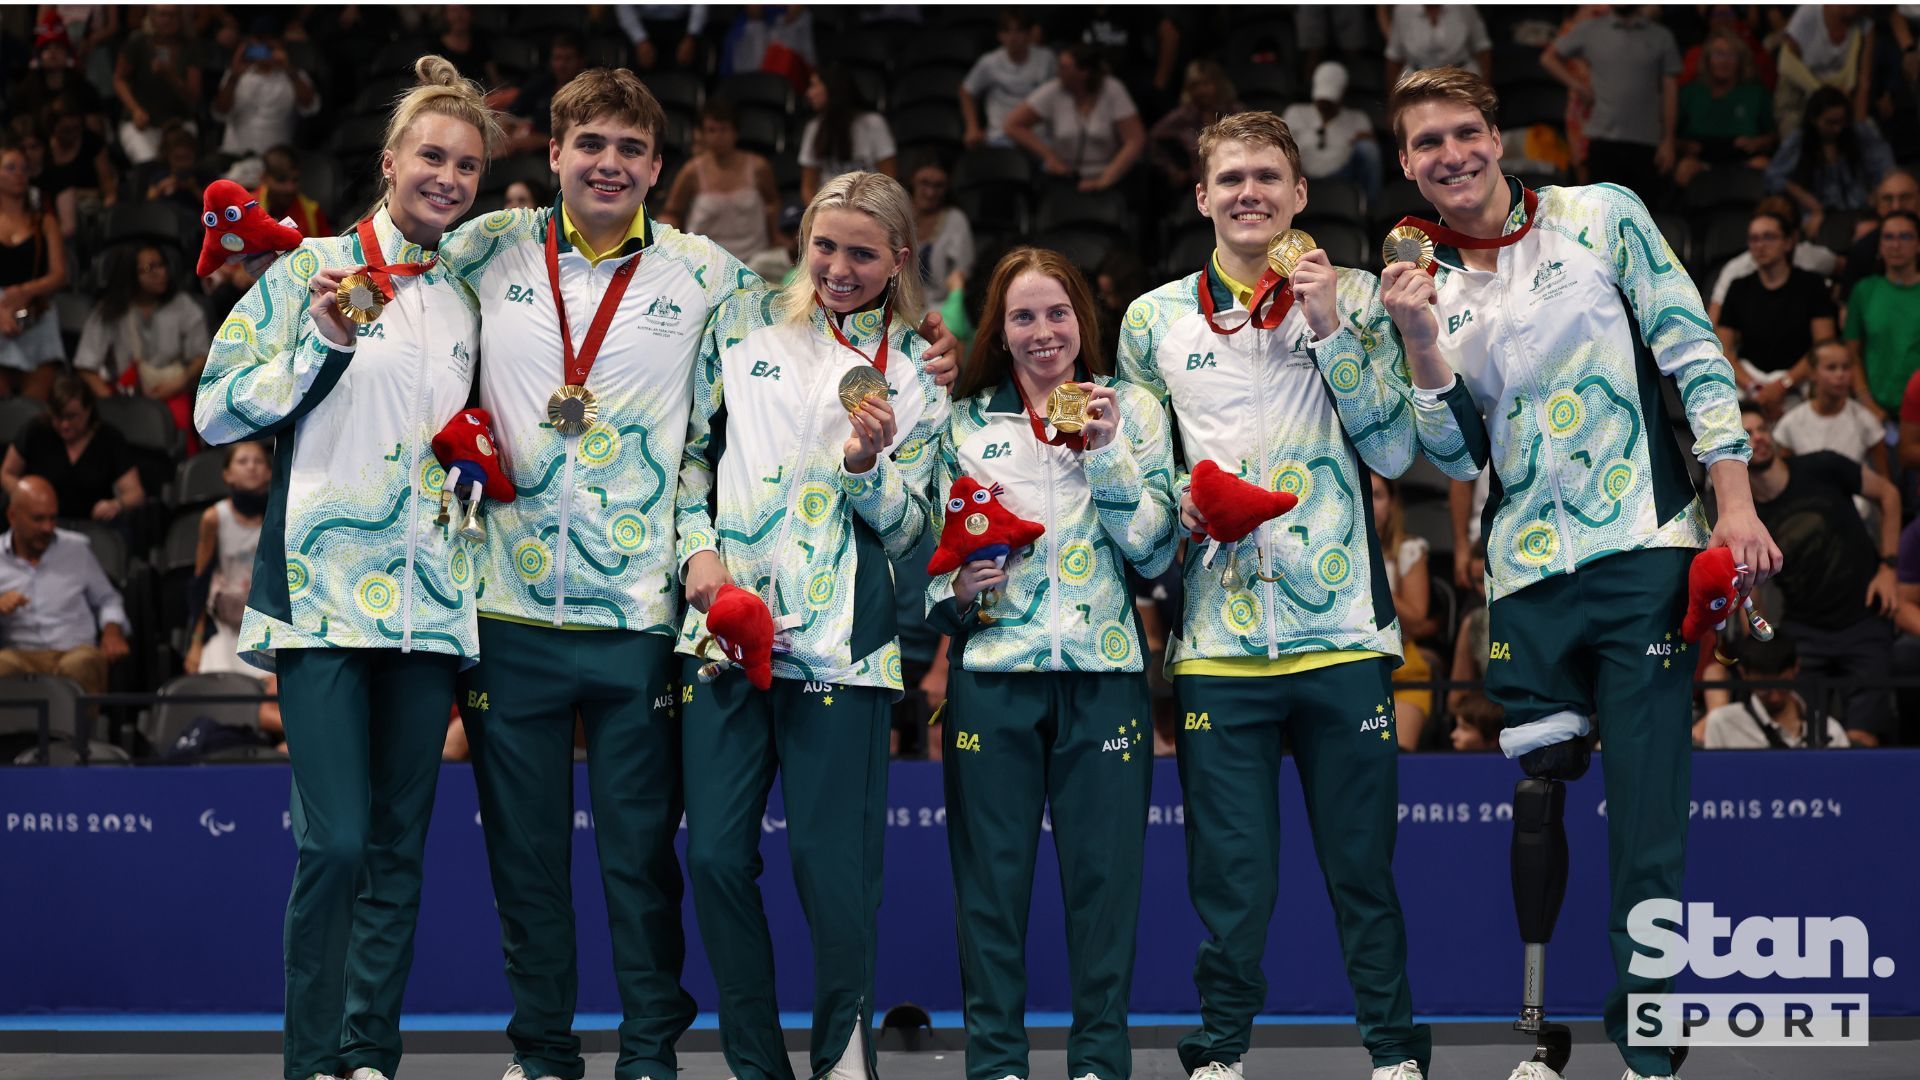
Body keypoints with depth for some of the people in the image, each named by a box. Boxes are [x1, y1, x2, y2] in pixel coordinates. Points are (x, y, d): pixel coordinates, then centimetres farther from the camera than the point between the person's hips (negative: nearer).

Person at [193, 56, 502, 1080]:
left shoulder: (468, 301, 16)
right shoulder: (314, 268, 1)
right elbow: (216, 410, -3)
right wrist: (326, 341, -13)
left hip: (429, 602, 5)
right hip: (324, 594, -5)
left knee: (399, 848, 6)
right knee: (336, 842, -12)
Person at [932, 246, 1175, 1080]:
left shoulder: (1133, 411, 9)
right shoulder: (964, 421, 11)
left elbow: (1155, 550, 1)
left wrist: (1105, 452, -9)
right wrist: (956, 586, -7)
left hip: (1103, 669, -1)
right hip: (992, 667, 1)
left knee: (1104, 871, -1)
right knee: (990, 871, 0)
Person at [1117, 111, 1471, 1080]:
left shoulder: (1353, 300, 6)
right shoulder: (1153, 321, 10)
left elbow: (1394, 448, -2)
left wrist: (1331, 330, -9)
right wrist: (1180, 507, -3)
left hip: (1342, 631, -1)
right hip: (1217, 640, 1)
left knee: (1364, 868, 4)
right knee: (1229, 876, 2)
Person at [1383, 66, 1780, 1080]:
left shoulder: (1603, 216, 4)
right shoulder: (1429, 290, 12)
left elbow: (1692, 351, 1)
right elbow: (1460, 458, 9)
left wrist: (1734, 502, -7)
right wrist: (1417, 345, -5)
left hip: (1642, 549, -3)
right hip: (1524, 575, 3)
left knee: (1646, 811, -5)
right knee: (1531, 802, 3)